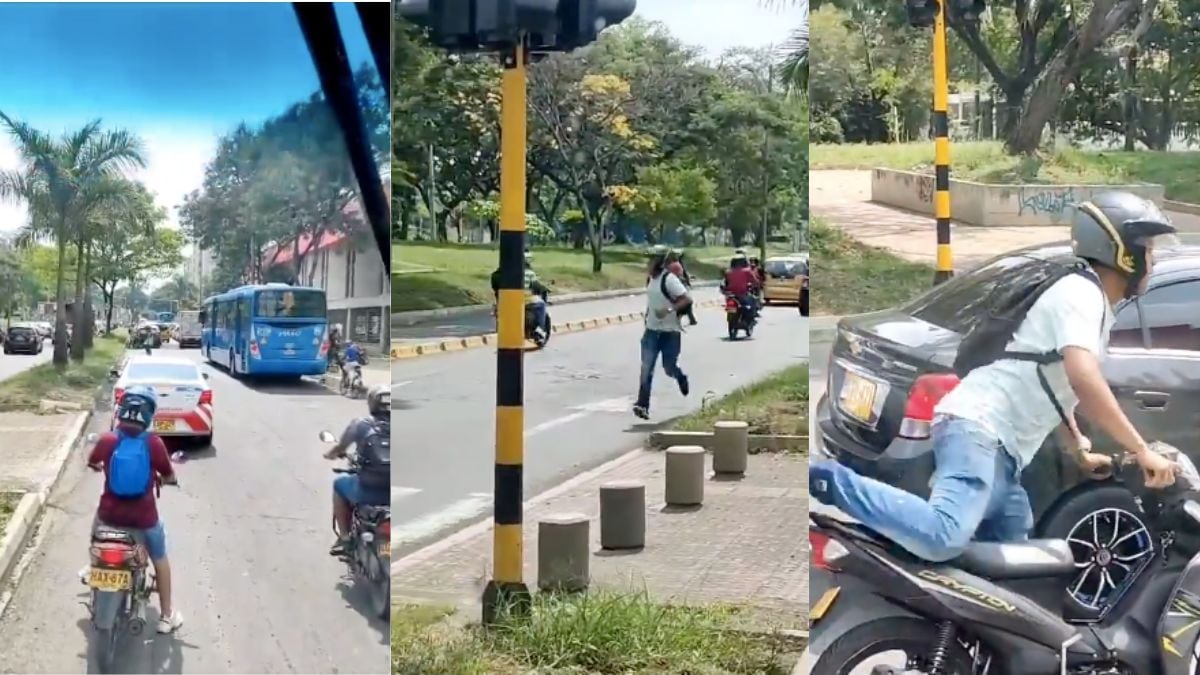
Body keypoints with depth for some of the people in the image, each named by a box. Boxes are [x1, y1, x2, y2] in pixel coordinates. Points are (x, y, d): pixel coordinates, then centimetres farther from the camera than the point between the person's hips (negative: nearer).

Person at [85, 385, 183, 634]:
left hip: (110, 513, 1)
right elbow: (170, 477, -4)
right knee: (160, 559, 21)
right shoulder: (154, 443, -16)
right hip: (144, 516, -1)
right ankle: (167, 615, 27)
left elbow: (91, 463, 12)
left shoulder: (107, 440, -10)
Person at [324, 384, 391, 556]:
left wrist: (330, 454, 40)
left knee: (340, 483, 29)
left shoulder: (361, 424, 3)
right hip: (391, 493, 2)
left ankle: (345, 538, 27)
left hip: (368, 491, -2)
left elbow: (339, 449, 15)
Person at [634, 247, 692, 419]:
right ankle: (643, 405, -6)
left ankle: (680, 377, 40)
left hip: (670, 332, -6)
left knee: (669, 368, 4)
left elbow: (687, 299, -22)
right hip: (652, 330, 6)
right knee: (646, 369, -4)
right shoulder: (652, 279, 7)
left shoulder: (669, 279, -17)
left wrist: (669, 310, -32)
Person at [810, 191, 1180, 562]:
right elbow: (1083, 379, -24)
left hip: (1002, 450, 11)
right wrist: (1142, 450, -20)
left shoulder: (1095, 304, 24)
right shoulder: (1080, 291, -7)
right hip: (977, 427, -11)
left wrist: (1081, 452, 42)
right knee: (944, 539, -32)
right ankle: (825, 478, -20)